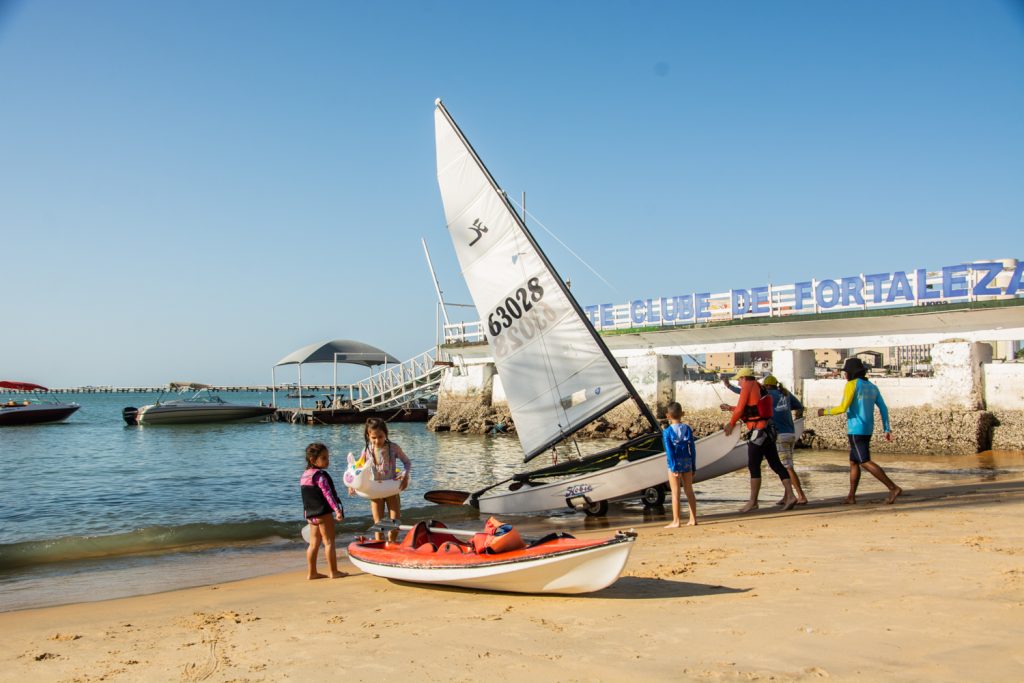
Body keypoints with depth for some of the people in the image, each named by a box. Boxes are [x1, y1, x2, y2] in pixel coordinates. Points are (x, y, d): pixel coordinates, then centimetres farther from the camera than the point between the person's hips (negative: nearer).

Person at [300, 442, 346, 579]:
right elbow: (328, 494, -23)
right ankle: (334, 572, 2)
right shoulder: (320, 475, -16)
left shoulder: (304, 475, 12)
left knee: (314, 543, 13)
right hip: (324, 513, -9)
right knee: (329, 542, -2)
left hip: (311, 514, 9)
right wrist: (337, 509, -27)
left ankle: (311, 572, 17)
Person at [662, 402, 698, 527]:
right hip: (687, 462, 4)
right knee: (689, 491, 13)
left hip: (675, 464, -4)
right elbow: (692, 449, 4)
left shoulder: (667, 431, -9)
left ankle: (676, 521, 3)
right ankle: (693, 519, 18)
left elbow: (669, 451, -13)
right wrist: (693, 467, 10)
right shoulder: (687, 429, 2)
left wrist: (674, 468, -12)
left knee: (675, 493, 1)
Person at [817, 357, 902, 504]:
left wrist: (825, 412, -2)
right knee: (853, 462, 14)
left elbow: (843, 408, -18)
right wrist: (887, 430, 12)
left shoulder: (852, 384, -11)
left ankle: (893, 488, -16)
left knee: (865, 462, -9)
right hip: (867, 430, 9)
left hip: (856, 430, -9)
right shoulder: (872, 387, 13)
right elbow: (883, 409, 10)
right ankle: (851, 496, 15)